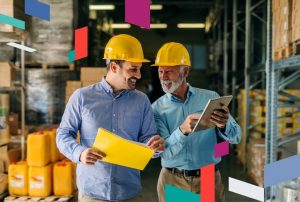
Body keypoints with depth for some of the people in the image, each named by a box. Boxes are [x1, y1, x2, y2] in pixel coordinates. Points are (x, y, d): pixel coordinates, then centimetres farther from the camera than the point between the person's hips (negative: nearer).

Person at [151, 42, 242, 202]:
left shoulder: (210, 98, -2)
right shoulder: (157, 108, -4)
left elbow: (235, 137, -4)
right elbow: (165, 151, -14)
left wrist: (224, 125, -26)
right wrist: (182, 130, -32)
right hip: (172, 181, -1)